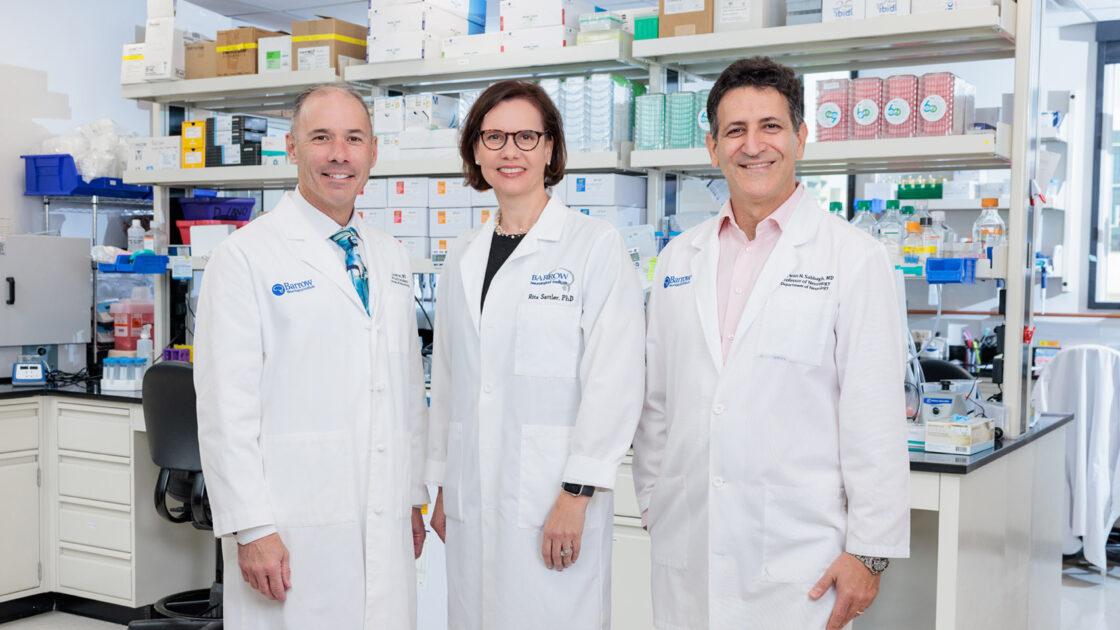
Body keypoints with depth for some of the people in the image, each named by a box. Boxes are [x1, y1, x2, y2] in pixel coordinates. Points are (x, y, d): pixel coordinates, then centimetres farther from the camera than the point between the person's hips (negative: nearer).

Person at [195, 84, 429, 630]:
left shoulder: (390, 258, 13)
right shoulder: (246, 256, -7)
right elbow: (226, 405, -11)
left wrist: (413, 496, 14)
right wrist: (250, 528, -15)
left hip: (385, 524, 6)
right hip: (292, 526, -5)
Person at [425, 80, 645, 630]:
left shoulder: (595, 245, -5)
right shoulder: (463, 258, 13)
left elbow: (614, 380, -11)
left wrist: (577, 494, -15)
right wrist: (443, 487, 14)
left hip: (553, 499, -5)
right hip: (474, 497, 5)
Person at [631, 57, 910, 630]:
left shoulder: (854, 258, -5)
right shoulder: (678, 258, 9)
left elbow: (875, 420, -7)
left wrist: (870, 552, -9)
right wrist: (652, 507, 12)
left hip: (795, 559, -4)